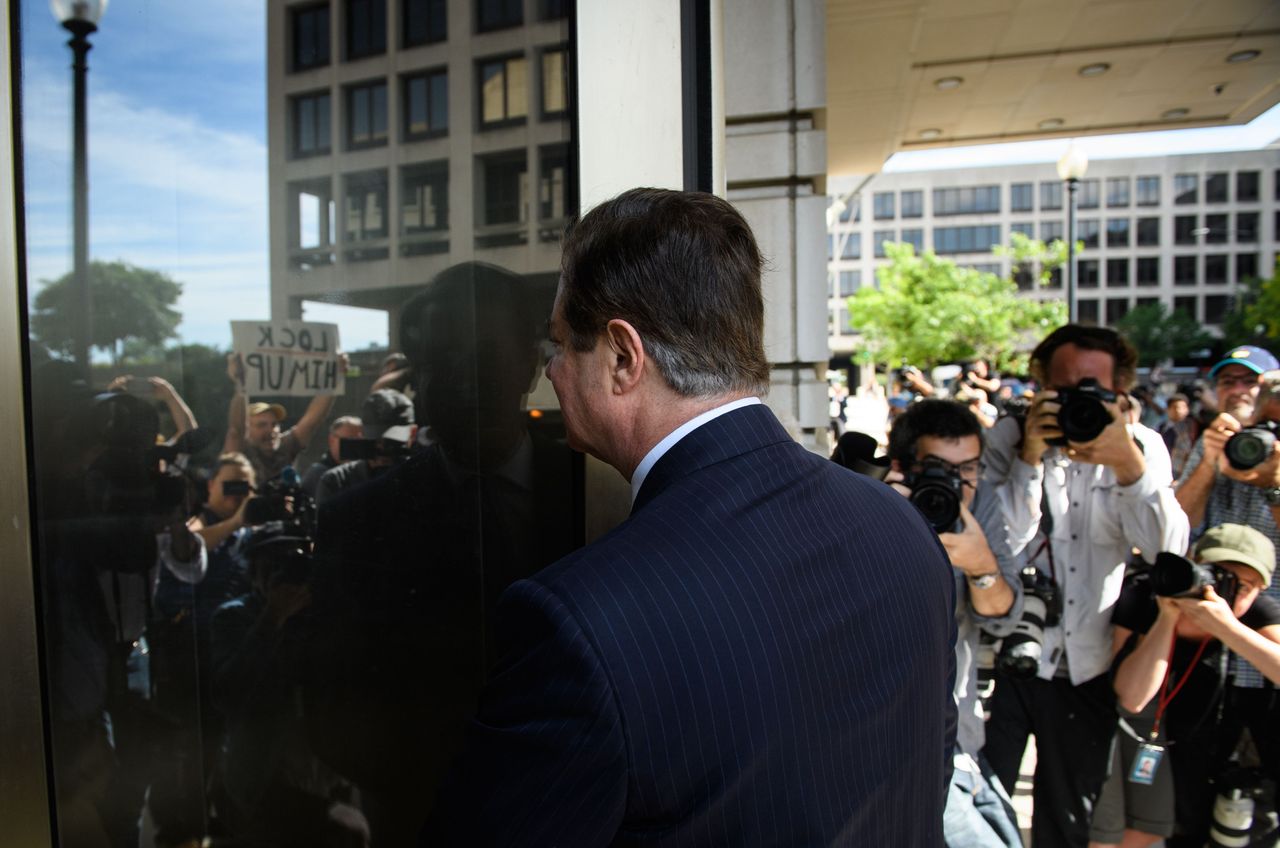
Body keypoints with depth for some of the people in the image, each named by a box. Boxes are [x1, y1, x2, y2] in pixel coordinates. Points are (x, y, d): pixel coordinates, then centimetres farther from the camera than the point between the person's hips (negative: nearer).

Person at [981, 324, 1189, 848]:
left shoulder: (1142, 446, -3)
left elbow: (1168, 549, -16)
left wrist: (1127, 464, -29)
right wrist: (1029, 456, -28)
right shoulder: (1008, 437, -10)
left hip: (1086, 668, 3)